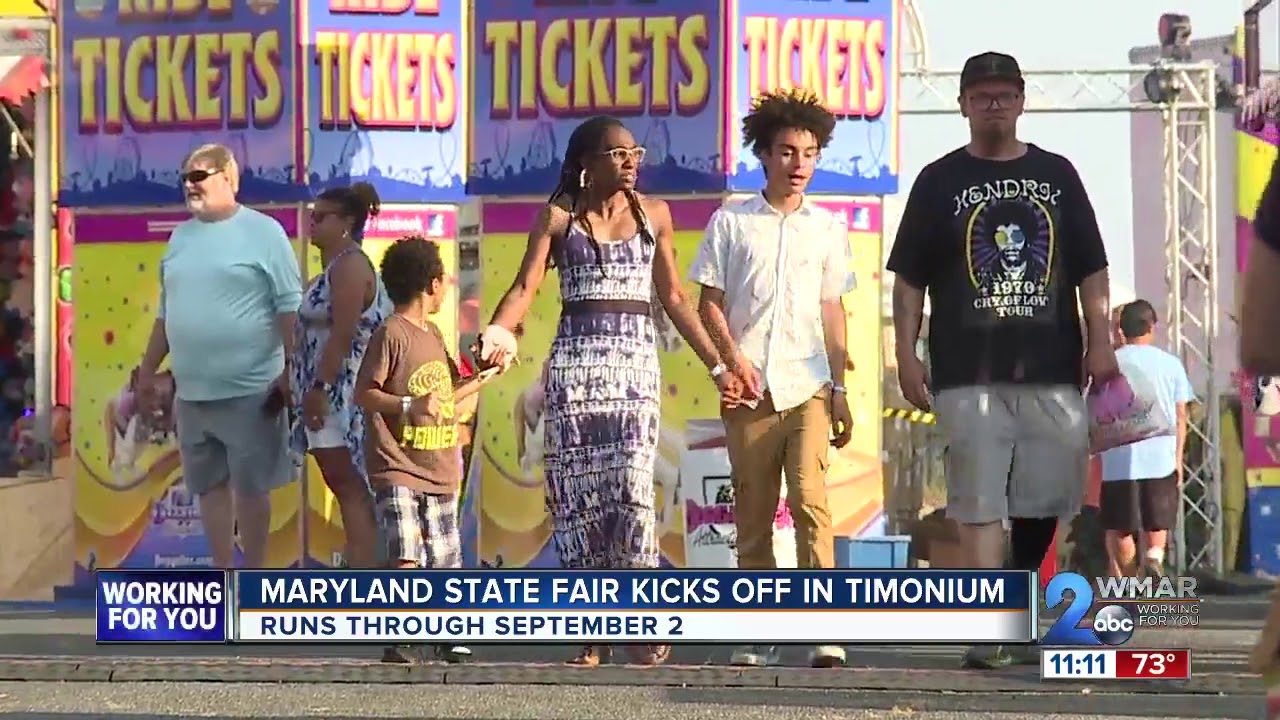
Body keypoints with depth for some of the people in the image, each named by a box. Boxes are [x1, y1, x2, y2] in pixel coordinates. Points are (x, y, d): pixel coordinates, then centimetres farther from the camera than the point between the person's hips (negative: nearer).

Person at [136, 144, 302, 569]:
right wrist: (148, 371, 17)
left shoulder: (263, 233, -6)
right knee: (210, 485, 11)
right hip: (192, 391, 6)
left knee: (250, 487, 1)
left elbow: (290, 308, -9)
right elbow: (167, 312, 19)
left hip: (250, 391, -6)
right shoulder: (181, 237, 12)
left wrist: (291, 373, -13)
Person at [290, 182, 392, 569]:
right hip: (333, 395, 10)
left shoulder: (349, 265, -13)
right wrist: (311, 389, 21)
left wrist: (320, 387, -24)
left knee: (350, 486, -11)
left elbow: (343, 334, -21)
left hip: (343, 392, -10)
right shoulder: (337, 266, 18)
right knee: (346, 486, 11)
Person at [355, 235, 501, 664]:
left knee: (445, 559, 12)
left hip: (440, 471, 8)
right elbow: (364, 393, -14)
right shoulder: (391, 334, -10)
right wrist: (409, 406, -26)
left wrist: (483, 378, 22)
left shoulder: (433, 334, 16)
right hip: (399, 471, -8)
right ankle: (400, 643, -14)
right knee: (406, 559, -16)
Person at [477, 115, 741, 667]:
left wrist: (717, 365, 15)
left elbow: (674, 298, 16)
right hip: (575, 362, -1)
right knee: (577, 490, -3)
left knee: (631, 485, -13)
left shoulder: (652, 215, 12)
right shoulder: (559, 218, 5)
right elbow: (525, 288, -5)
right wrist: (497, 333, -24)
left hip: (635, 361, 1)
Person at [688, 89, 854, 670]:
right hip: (750, 390, 0)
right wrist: (734, 358, -8)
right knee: (752, 515, 4)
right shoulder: (731, 222, 8)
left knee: (811, 500, -16)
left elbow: (832, 312, 14)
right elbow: (710, 303, 7)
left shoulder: (827, 227, 12)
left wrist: (840, 389, 7)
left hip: (809, 387, 0)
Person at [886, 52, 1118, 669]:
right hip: (969, 372, -2)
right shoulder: (940, 182, 8)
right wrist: (906, 355, -2)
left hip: (1052, 368, 2)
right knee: (979, 501, -8)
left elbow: (1091, 269, 13)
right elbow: (909, 278, 7)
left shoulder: (1056, 175, 13)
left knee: (1046, 496, 4)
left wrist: (1100, 340, 3)